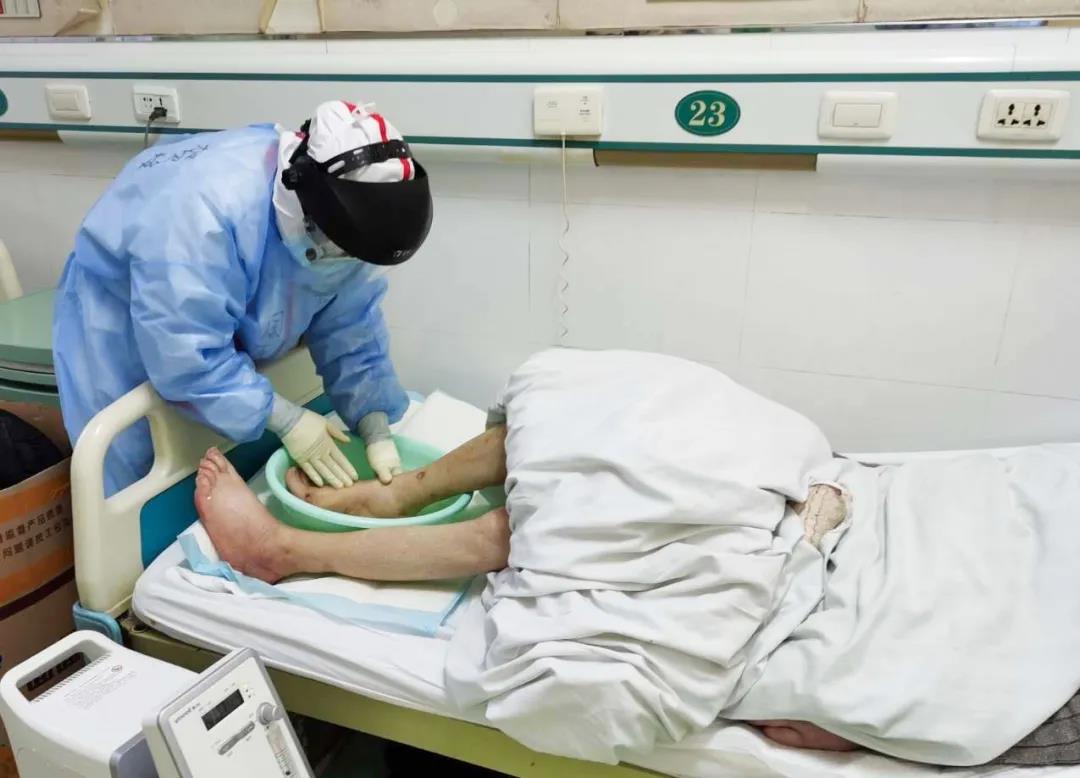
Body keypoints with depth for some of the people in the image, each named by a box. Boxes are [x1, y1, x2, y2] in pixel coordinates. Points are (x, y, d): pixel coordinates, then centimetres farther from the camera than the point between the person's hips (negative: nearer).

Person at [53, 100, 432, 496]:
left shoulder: (339, 223, -19)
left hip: (230, 329, 5)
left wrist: (377, 428, -24)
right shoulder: (206, 205, -41)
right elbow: (186, 355, -39)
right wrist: (285, 419, -35)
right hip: (121, 329, -5)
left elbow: (352, 336, -14)